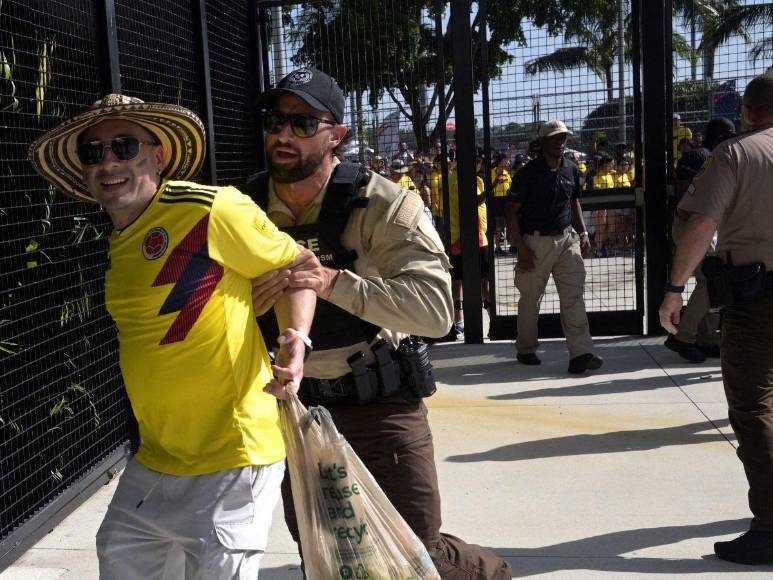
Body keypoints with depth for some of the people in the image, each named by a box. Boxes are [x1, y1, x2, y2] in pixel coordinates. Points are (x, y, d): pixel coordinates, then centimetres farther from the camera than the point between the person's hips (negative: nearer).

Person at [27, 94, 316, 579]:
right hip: (155, 459, 8)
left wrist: (297, 341, -23)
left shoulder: (212, 210, -16)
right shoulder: (111, 244, 9)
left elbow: (293, 264, -8)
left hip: (229, 458, -8)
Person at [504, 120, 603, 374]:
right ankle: (526, 350, 24)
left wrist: (582, 233, 10)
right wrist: (521, 248, -12)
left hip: (566, 239, 4)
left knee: (574, 294, -7)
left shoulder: (571, 170, 8)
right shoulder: (528, 173, -7)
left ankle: (580, 353, -10)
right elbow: (511, 211, -6)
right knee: (530, 297, 7)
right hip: (536, 241, -3)